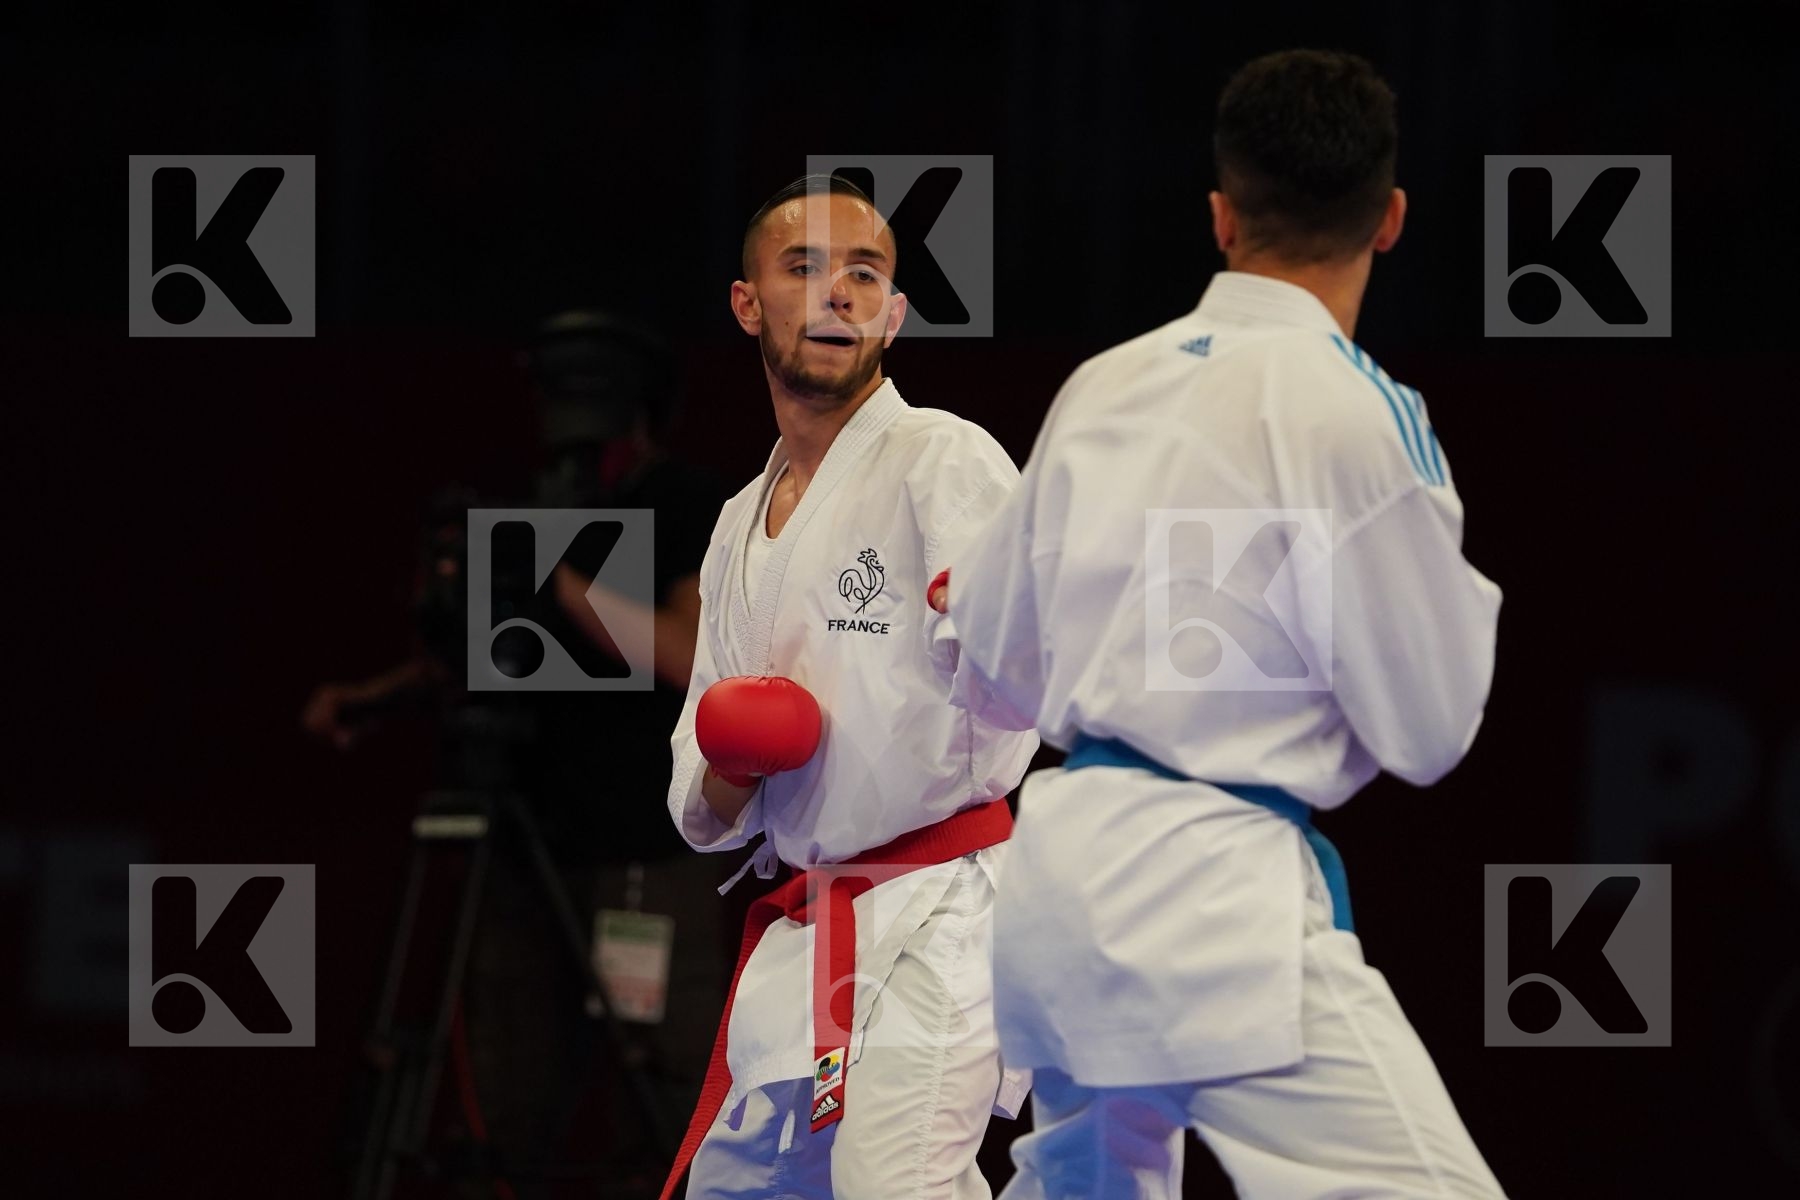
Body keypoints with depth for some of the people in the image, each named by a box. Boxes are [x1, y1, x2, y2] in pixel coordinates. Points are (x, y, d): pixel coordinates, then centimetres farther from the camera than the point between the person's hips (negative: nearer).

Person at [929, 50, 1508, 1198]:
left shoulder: (1105, 388, 10)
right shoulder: (1345, 409, -10)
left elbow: (996, 678, 21)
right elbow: (1429, 730, -4)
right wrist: (1438, 535, 12)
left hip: (1061, 875, 8)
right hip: (1209, 889, -8)